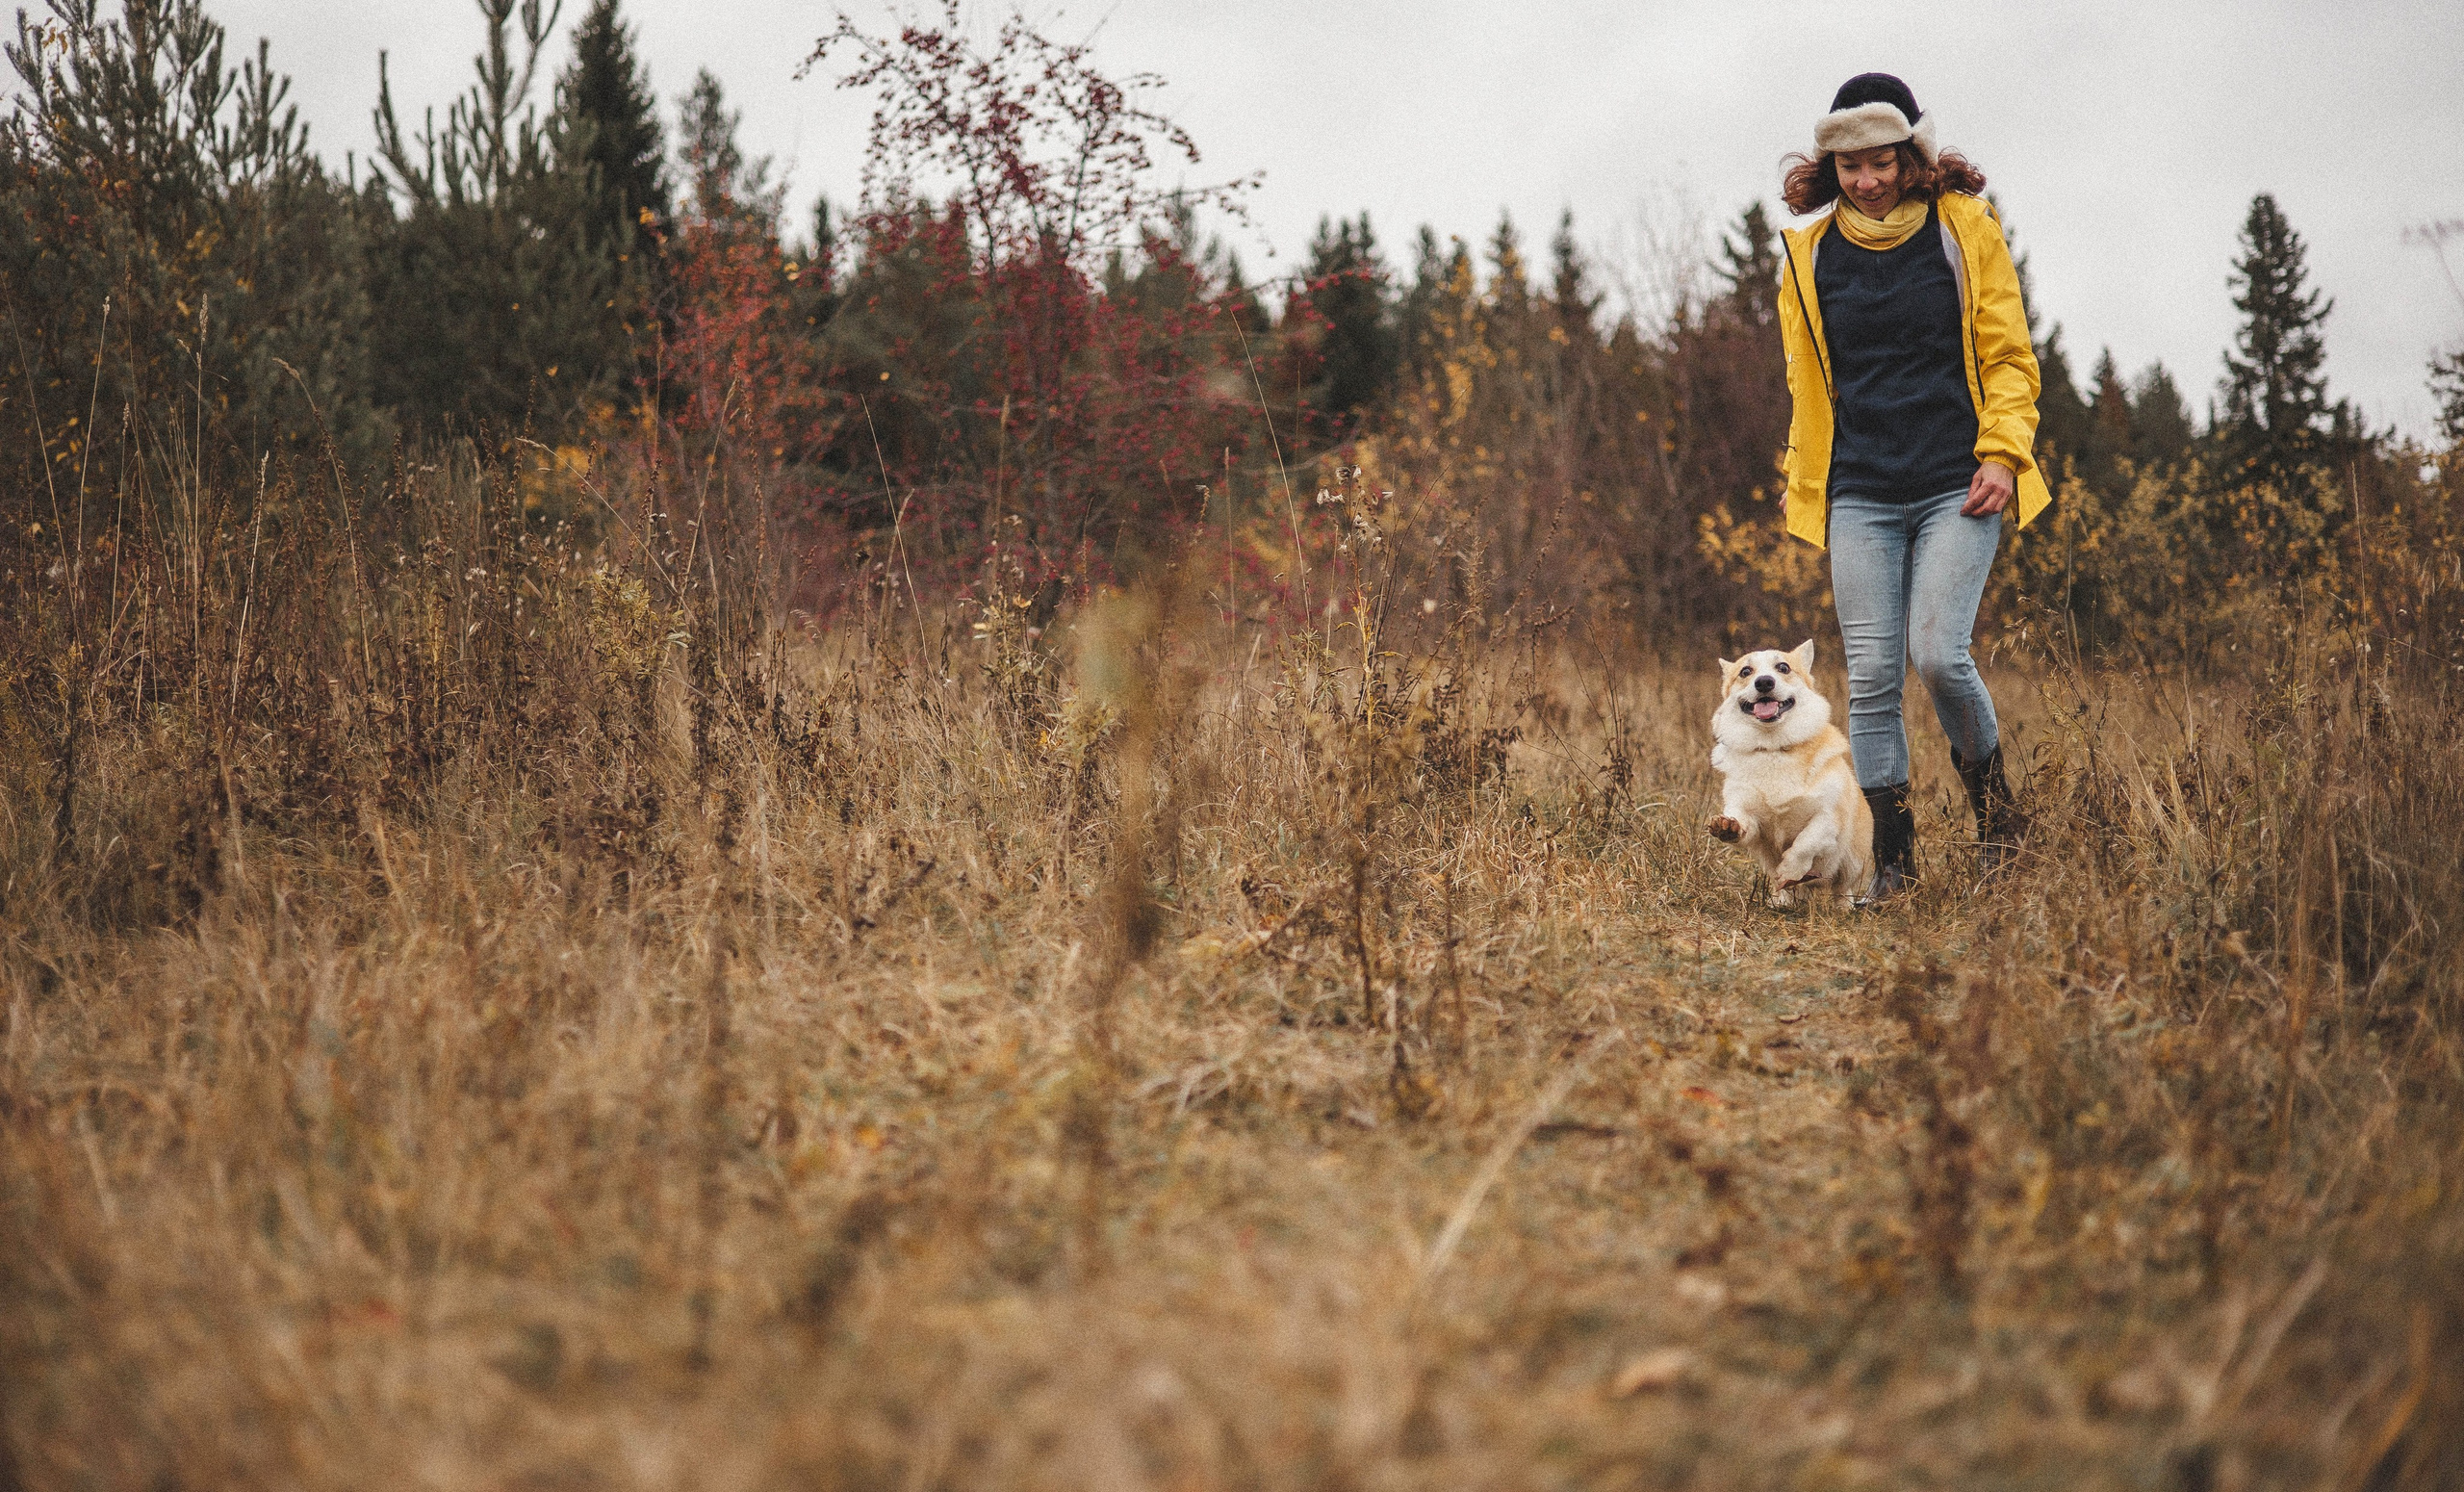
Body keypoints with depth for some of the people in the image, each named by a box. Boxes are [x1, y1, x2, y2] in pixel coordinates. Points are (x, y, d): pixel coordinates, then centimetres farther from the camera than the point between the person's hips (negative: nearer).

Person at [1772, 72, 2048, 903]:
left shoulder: (1965, 228, 3)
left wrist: (2002, 452, -8)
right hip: (1860, 492, 2)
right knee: (1872, 677, -3)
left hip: (1956, 486, -2)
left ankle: (1991, 798, 11)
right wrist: (1807, 492, 14)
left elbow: (2008, 356, 6)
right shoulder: (1812, 252, 9)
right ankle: (1892, 856, 8)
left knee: (1938, 652, -16)